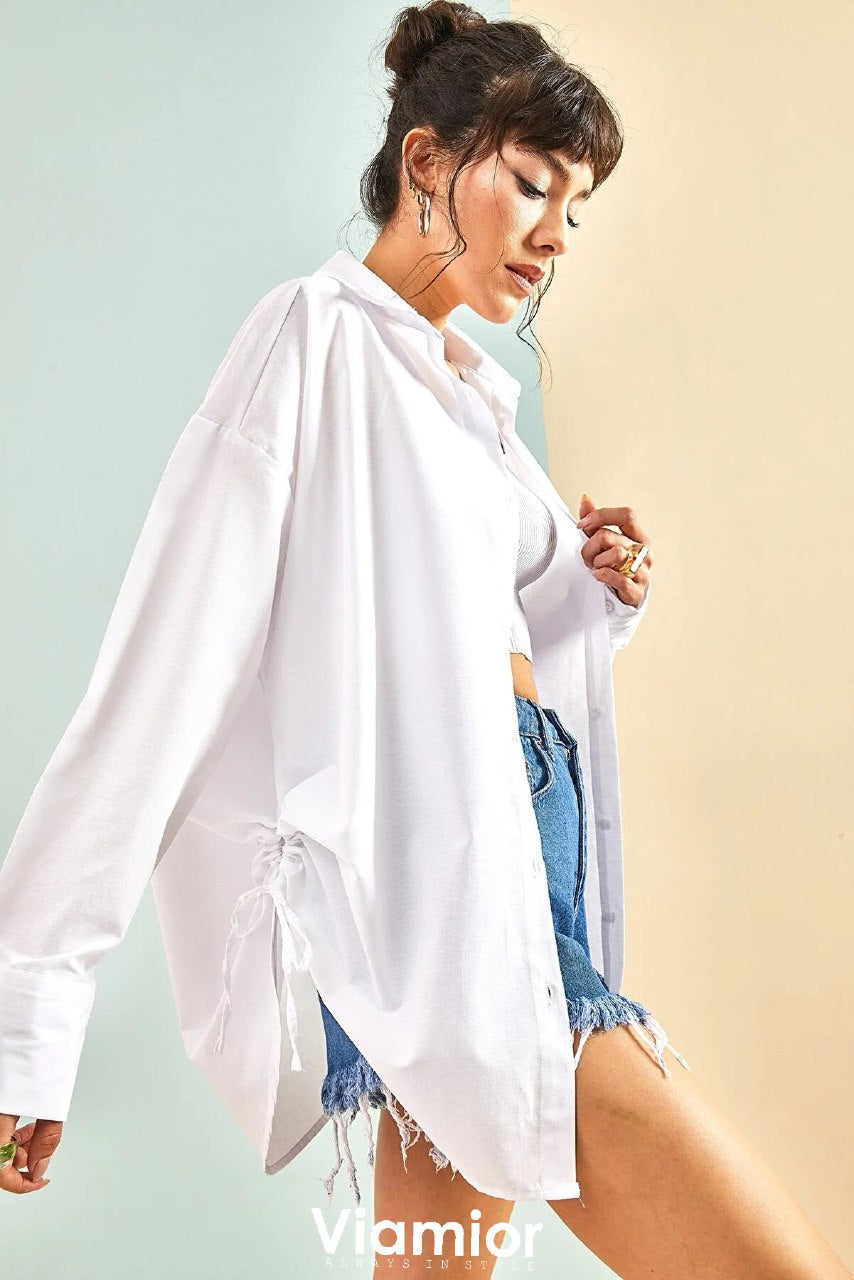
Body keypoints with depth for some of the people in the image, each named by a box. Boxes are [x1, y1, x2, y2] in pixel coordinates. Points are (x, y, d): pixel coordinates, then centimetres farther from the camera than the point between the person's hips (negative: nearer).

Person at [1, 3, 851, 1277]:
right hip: (411, 843, -8)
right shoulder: (319, 335, -5)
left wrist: (597, 595, 5)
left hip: (522, 822, 9)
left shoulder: (479, 390, 19)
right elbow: (169, 666, -13)